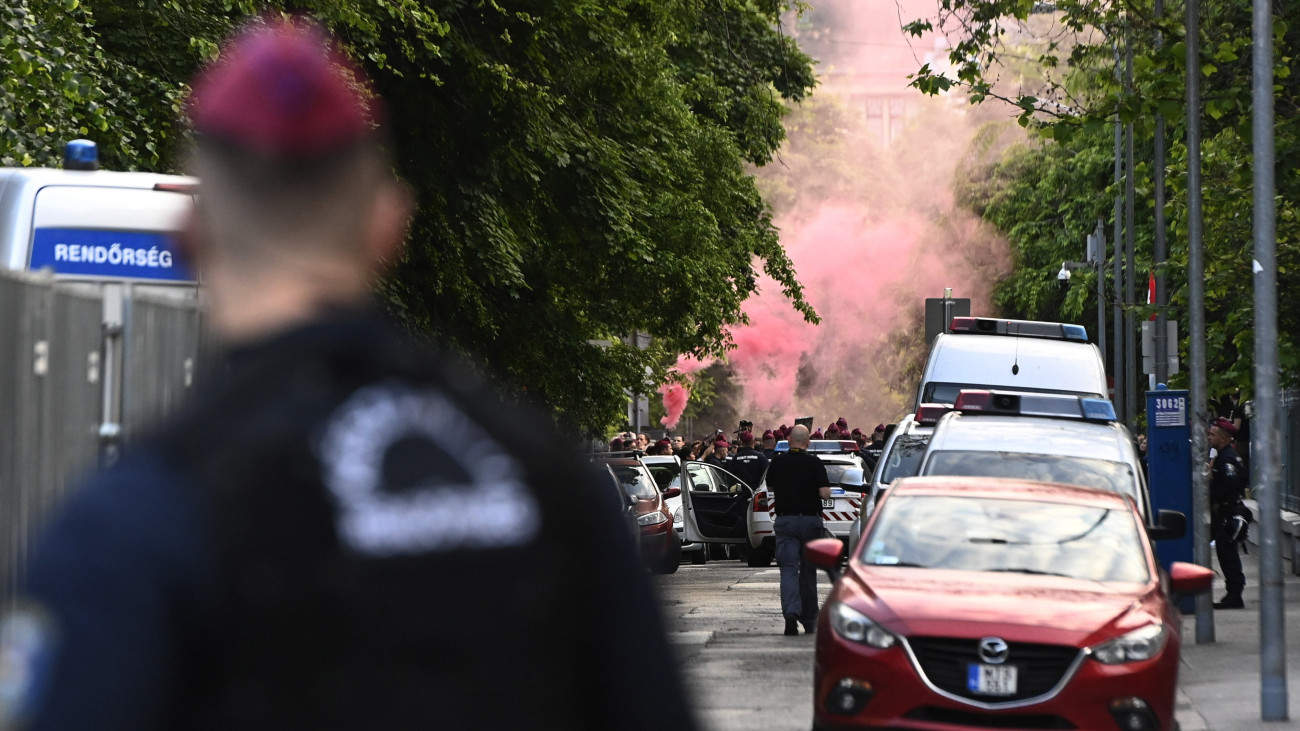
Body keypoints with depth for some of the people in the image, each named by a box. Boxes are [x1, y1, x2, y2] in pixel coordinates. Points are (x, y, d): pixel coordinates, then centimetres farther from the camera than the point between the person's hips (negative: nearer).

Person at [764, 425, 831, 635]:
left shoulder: (777, 463, -1)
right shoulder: (815, 464, -8)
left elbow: (770, 488, 14)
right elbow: (825, 494, -13)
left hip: (785, 520, 0)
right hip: (810, 521, 0)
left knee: (788, 569, -5)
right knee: (808, 570, 12)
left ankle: (791, 611, -28)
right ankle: (809, 620, 20)